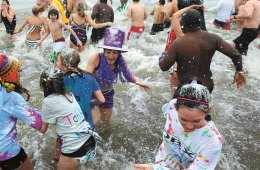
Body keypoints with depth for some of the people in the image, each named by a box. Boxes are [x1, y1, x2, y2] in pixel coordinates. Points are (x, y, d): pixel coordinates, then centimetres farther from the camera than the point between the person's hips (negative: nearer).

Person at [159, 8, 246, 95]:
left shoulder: (177, 43, -18)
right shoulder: (212, 38, -6)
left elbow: (164, 66, -13)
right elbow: (235, 54, -7)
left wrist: (163, 55, 8)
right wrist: (239, 71, 9)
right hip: (207, 86, 5)